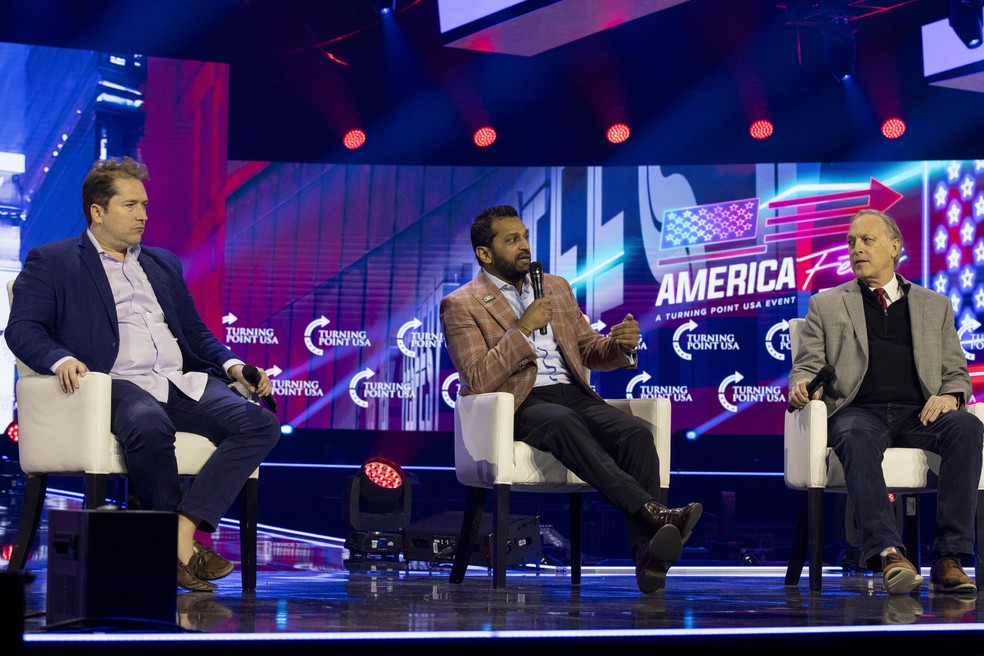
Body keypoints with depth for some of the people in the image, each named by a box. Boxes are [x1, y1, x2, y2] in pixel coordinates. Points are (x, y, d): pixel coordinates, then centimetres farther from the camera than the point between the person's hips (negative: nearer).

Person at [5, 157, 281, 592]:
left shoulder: (163, 263, 29)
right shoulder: (50, 262, 11)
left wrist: (232, 366, 8)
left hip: (184, 383, 6)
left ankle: (180, 532, -31)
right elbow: (23, 328, -1)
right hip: (117, 385, -6)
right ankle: (182, 546, -23)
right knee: (149, 425, -41)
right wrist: (61, 359, -22)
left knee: (260, 423, -22)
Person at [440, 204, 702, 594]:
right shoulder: (460, 305, 5)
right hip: (520, 405, -5)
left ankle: (647, 553, -40)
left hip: (574, 396, 5)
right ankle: (652, 511, -51)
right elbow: (478, 380, -8)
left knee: (636, 432, -27)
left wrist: (620, 345, 1)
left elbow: (590, 353, 24)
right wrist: (524, 328, -12)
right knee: (564, 424, -39)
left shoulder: (557, 287, 23)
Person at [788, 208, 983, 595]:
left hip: (919, 414, 2)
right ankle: (888, 553, -52)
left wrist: (950, 396, -6)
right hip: (858, 411, -2)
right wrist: (801, 388, -12)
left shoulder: (935, 305, 24)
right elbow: (806, 368, 13)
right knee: (857, 439, -39)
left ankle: (949, 558, -36)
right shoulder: (826, 305, 21)